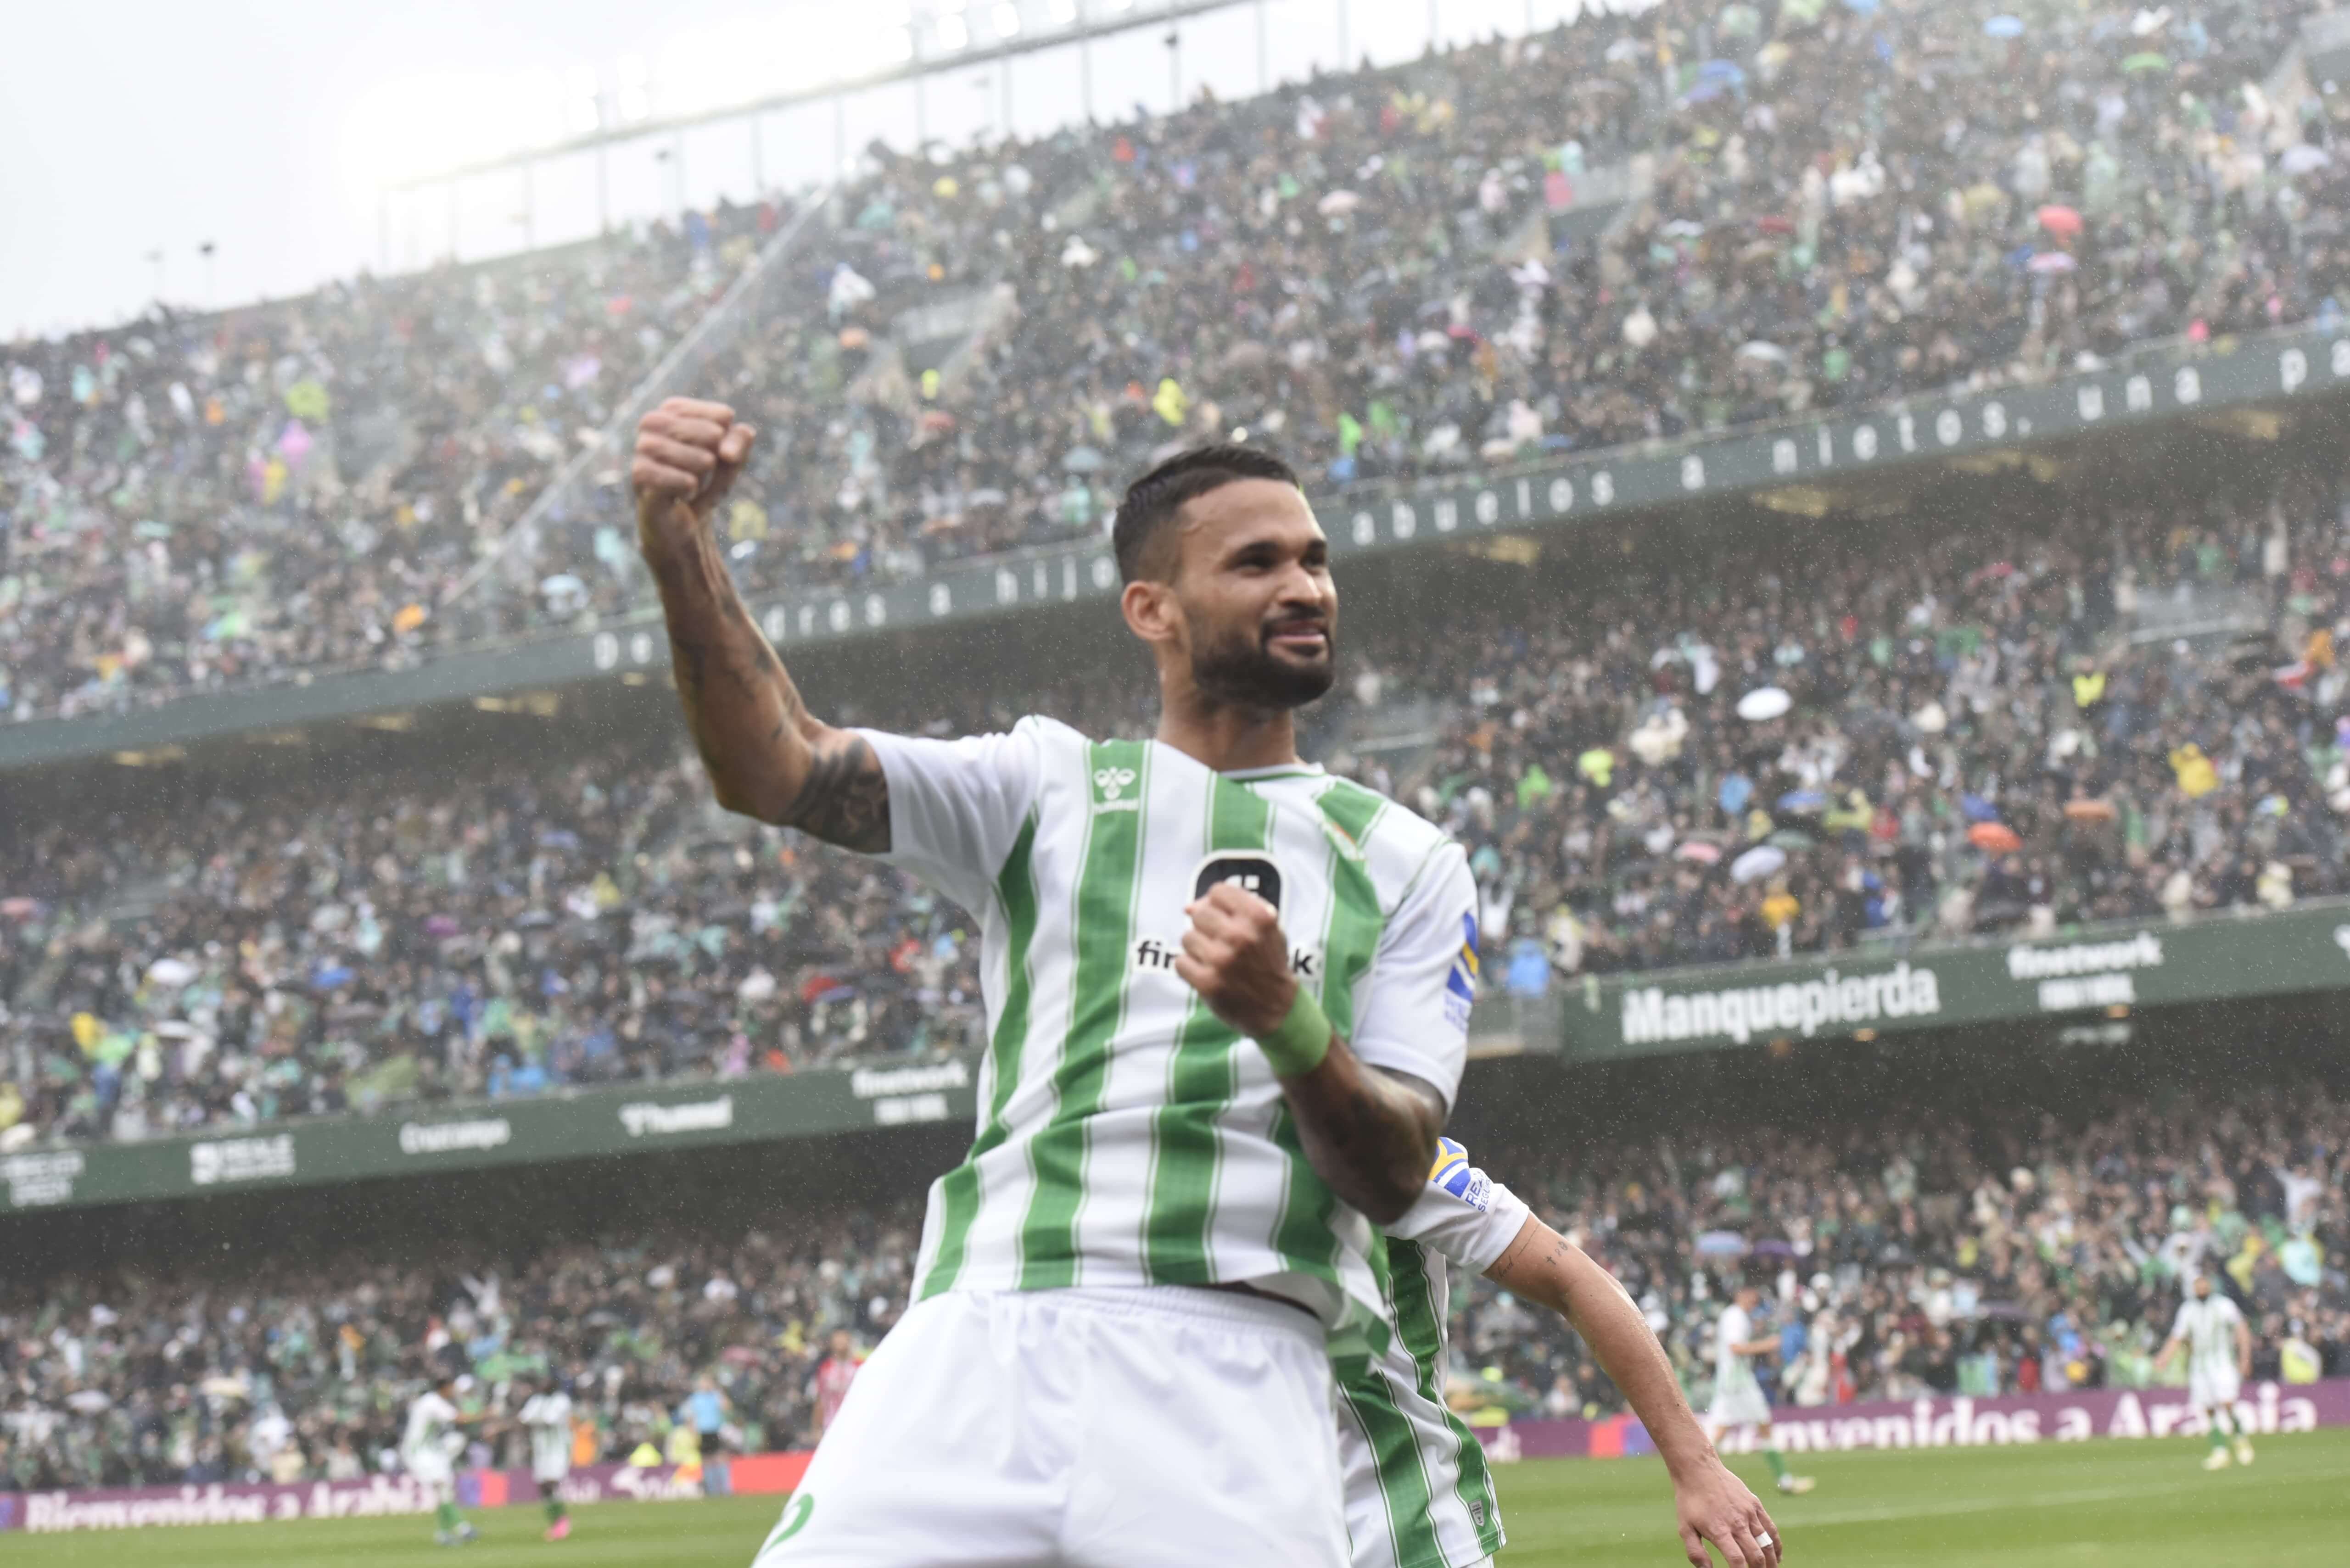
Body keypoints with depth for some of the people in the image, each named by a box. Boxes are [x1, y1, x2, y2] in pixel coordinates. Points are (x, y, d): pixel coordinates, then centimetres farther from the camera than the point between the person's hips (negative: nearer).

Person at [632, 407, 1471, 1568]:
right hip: (977, 1339, 0)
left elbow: (1395, 1180, 5)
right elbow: (775, 769, 0)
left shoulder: (1407, 864, 14)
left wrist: (1285, 1020, -15)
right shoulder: (1047, 787, 15)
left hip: (1231, 1374, 0)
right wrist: (681, 549, -17)